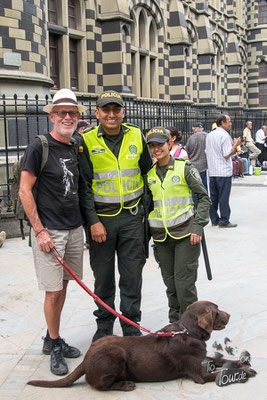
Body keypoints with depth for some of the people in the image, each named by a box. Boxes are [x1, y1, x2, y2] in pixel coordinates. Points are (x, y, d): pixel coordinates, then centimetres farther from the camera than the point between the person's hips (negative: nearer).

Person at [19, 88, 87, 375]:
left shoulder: (75, 149, 10)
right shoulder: (39, 147, -10)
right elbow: (25, 191, -12)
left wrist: (82, 223, 14)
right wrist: (40, 230, -14)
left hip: (74, 228, 7)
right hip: (49, 230, -6)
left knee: (63, 286, 13)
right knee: (53, 290, -2)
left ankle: (52, 339, 28)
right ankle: (55, 346, 16)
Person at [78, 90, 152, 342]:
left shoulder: (136, 137, 4)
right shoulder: (87, 141, -4)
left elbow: (148, 174, 14)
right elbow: (84, 185, -6)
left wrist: (145, 209, 12)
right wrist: (93, 221, -12)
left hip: (131, 217, 2)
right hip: (100, 219, -1)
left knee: (132, 275, 6)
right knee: (103, 276, 9)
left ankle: (132, 328, 22)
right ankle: (104, 326, 27)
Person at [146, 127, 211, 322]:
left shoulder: (185, 168, -3)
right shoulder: (149, 174, 9)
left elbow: (204, 198, -1)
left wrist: (198, 226, -10)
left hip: (185, 233, -4)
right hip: (161, 237, 4)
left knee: (184, 283, -5)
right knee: (170, 283, 10)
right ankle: (175, 324, 26)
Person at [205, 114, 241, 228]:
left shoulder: (209, 135, 11)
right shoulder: (225, 135, -13)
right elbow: (227, 155, -17)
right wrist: (235, 145, -6)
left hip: (212, 171, 7)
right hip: (224, 171, -7)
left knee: (213, 197, 11)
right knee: (224, 197, -2)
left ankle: (214, 220, 16)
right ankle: (224, 221, 1)